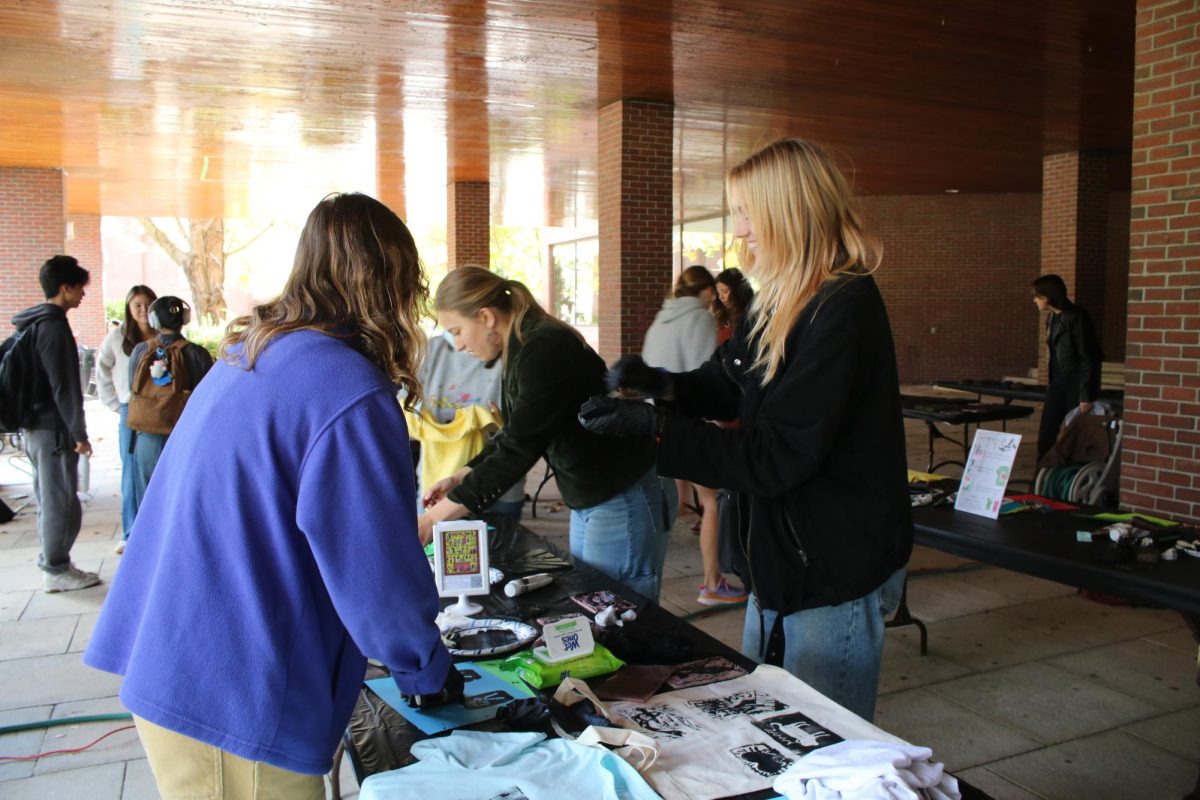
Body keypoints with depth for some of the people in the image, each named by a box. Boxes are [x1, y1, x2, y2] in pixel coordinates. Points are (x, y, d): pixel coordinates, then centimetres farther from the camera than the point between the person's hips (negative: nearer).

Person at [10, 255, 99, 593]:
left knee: (49, 498, 16)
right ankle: (56, 570, 7)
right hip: (54, 429, -9)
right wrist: (79, 433, -14)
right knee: (60, 500, -1)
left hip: (35, 426, 9)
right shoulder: (54, 326, -16)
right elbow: (64, 387, -19)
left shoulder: (32, 323, 13)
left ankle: (51, 561, 25)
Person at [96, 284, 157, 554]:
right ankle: (132, 535, 13)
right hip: (131, 411, 0)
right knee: (132, 476, 4)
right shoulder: (117, 337, 1)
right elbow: (103, 372, 10)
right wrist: (114, 404, 7)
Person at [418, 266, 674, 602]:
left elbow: (519, 448, -26)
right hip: (590, 499, 10)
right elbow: (514, 436, 18)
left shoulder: (544, 350, -22)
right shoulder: (521, 349, 7)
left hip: (623, 500, -10)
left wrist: (434, 518, -23)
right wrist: (460, 477, 9)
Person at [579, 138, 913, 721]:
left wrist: (654, 426, -25)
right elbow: (730, 385, 15)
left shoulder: (843, 308, -24)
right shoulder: (781, 301, 7)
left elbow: (776, 457, -25)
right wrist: (660, 384, -4)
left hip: (836, 569, -9)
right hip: (784, 553, 9)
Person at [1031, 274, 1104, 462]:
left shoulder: (1076, 317, -15)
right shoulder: (1052, 318, 10)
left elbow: (1088, 358, -16)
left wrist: (1086, 397, -17)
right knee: (1045, 437, 5)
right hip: (1058, 382, 8)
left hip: (1077, 383, -8)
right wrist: (1050, 386, 15)